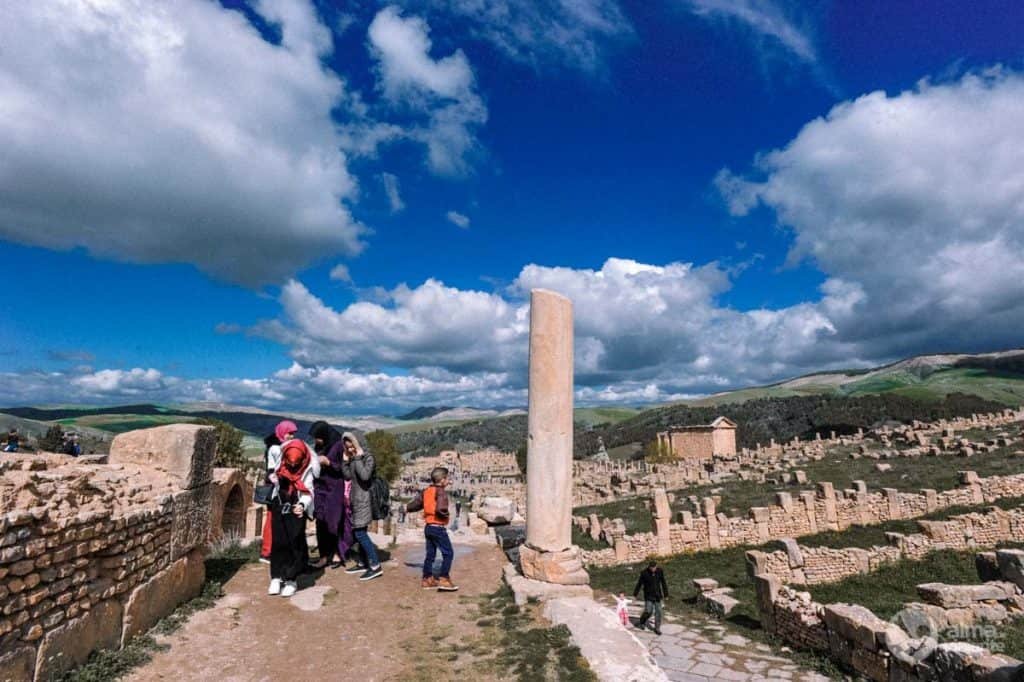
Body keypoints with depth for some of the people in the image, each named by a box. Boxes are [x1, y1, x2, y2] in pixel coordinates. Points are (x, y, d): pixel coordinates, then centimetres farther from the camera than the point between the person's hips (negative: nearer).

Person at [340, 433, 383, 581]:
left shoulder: (368, 458, -11)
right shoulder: (352, 460, 12)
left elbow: (365, 476, -25)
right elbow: (347, 476, 6)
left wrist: (358, 458, -20)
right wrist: (345, 460, 0)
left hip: (364, 500, -8)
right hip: (355, 500, 8)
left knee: (360, 533, -12)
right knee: (357, 532, 12)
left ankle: (376, 567, -11)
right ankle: (365, 563, 23)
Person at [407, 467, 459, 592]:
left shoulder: (426, 491, 7)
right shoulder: (441, 492, -16)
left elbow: (414, 504, 11)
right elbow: (440, 509, -31)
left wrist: (407, 508, 31)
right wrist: (446, 514, -10)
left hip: (428, 527, 8)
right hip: (438, 528, -8)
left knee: (430, 553, 17)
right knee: (448, 553, -1)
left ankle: (427, 579, 23)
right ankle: (443, 579, -5)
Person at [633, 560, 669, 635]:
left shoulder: (660, 572, -7)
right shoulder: (644, 573, -14)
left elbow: (663, 583, 5)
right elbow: (639, 584, -5)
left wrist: (666, 594, 9)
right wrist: (635, 594, 2)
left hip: (657, 596, 3)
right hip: (648, 596, -3)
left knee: (658, 611, 3)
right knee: (648, 611, -7)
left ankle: (657, 628, 18)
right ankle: (641, 622, 20)